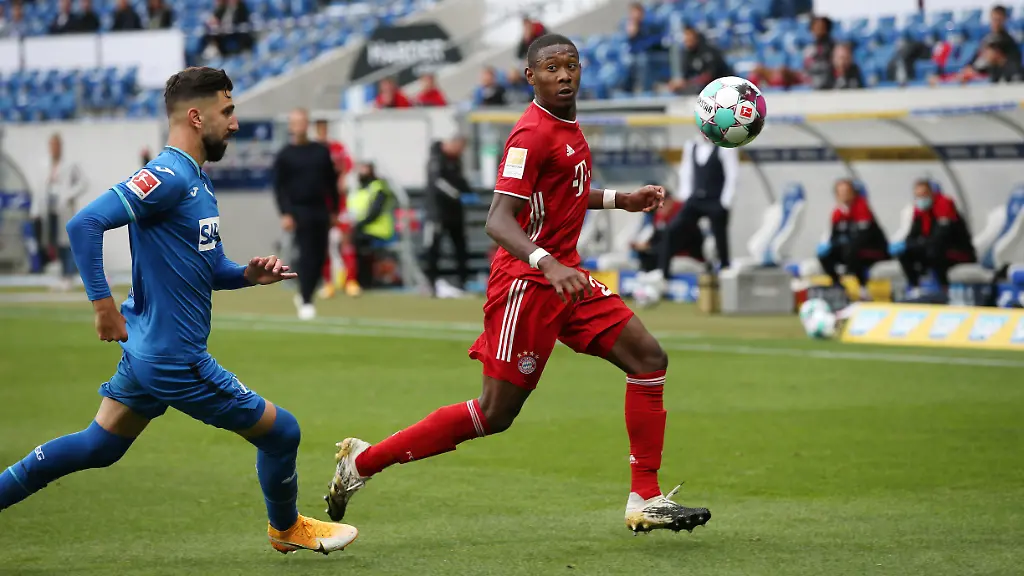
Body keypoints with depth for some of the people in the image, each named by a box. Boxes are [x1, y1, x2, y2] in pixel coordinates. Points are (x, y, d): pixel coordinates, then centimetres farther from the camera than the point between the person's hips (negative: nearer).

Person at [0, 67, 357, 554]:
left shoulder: (197, 180, 12)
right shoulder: (167, 176, -19)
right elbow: (84, 224, -27)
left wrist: (249, 274, 1)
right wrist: (103, 303, -25)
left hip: (147, 350, 10)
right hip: (175, 360, -10)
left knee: (98, 446, 18)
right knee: (280, 432, 5)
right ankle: (287, 528, 29)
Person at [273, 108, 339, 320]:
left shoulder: (321, 151, 10)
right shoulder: (285, 155, 1)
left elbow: (331, 182, 14)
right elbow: (279, 187, -2)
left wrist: (334, 211, 11)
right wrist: (285, 214, -12)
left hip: (321, 211, 4)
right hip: (299, 211, -4)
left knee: (319, 257, 3)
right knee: (307, 255, -11)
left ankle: (305, 294, 21)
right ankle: (306, 302, -7)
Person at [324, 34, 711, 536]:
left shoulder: (567, 127, 12)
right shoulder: (533, 133, -17)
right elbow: (498, 220, -27)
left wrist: (621, 201, 23)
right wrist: (547, 264, -42)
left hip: (566, 279, 9)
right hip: (526, 286, -9)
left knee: (648, 359, -1)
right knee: (496, 413, -4)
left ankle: (646, 501, 2)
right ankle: (364, 460, 7)